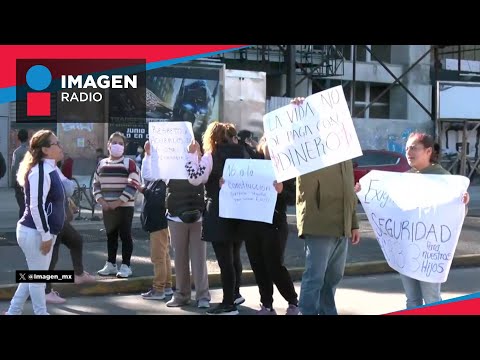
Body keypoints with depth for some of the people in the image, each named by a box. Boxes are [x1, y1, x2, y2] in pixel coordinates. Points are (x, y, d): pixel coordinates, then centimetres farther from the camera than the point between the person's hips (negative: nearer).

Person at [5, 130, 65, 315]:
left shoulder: (50, 169, 10)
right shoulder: (40, 171, -19)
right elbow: (36, 206, -23)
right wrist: (46, 236, -20)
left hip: (43, 231, 10)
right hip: (34, 232, -10)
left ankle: (13, 311, 28)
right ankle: (41, 312, 15)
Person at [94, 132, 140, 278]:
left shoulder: (129, 163, -6)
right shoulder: (102, 164, 9)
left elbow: (133, 185, -12)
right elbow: (96, 184, 11)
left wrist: (118, 202, -16)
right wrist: (102, 201, -4)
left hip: (125, 207, -5)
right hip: (107, 207, 5)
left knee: (125, 236, 0)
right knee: (110, 236, 12)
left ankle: (125, 266, 5)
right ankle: (111, 264, 21)